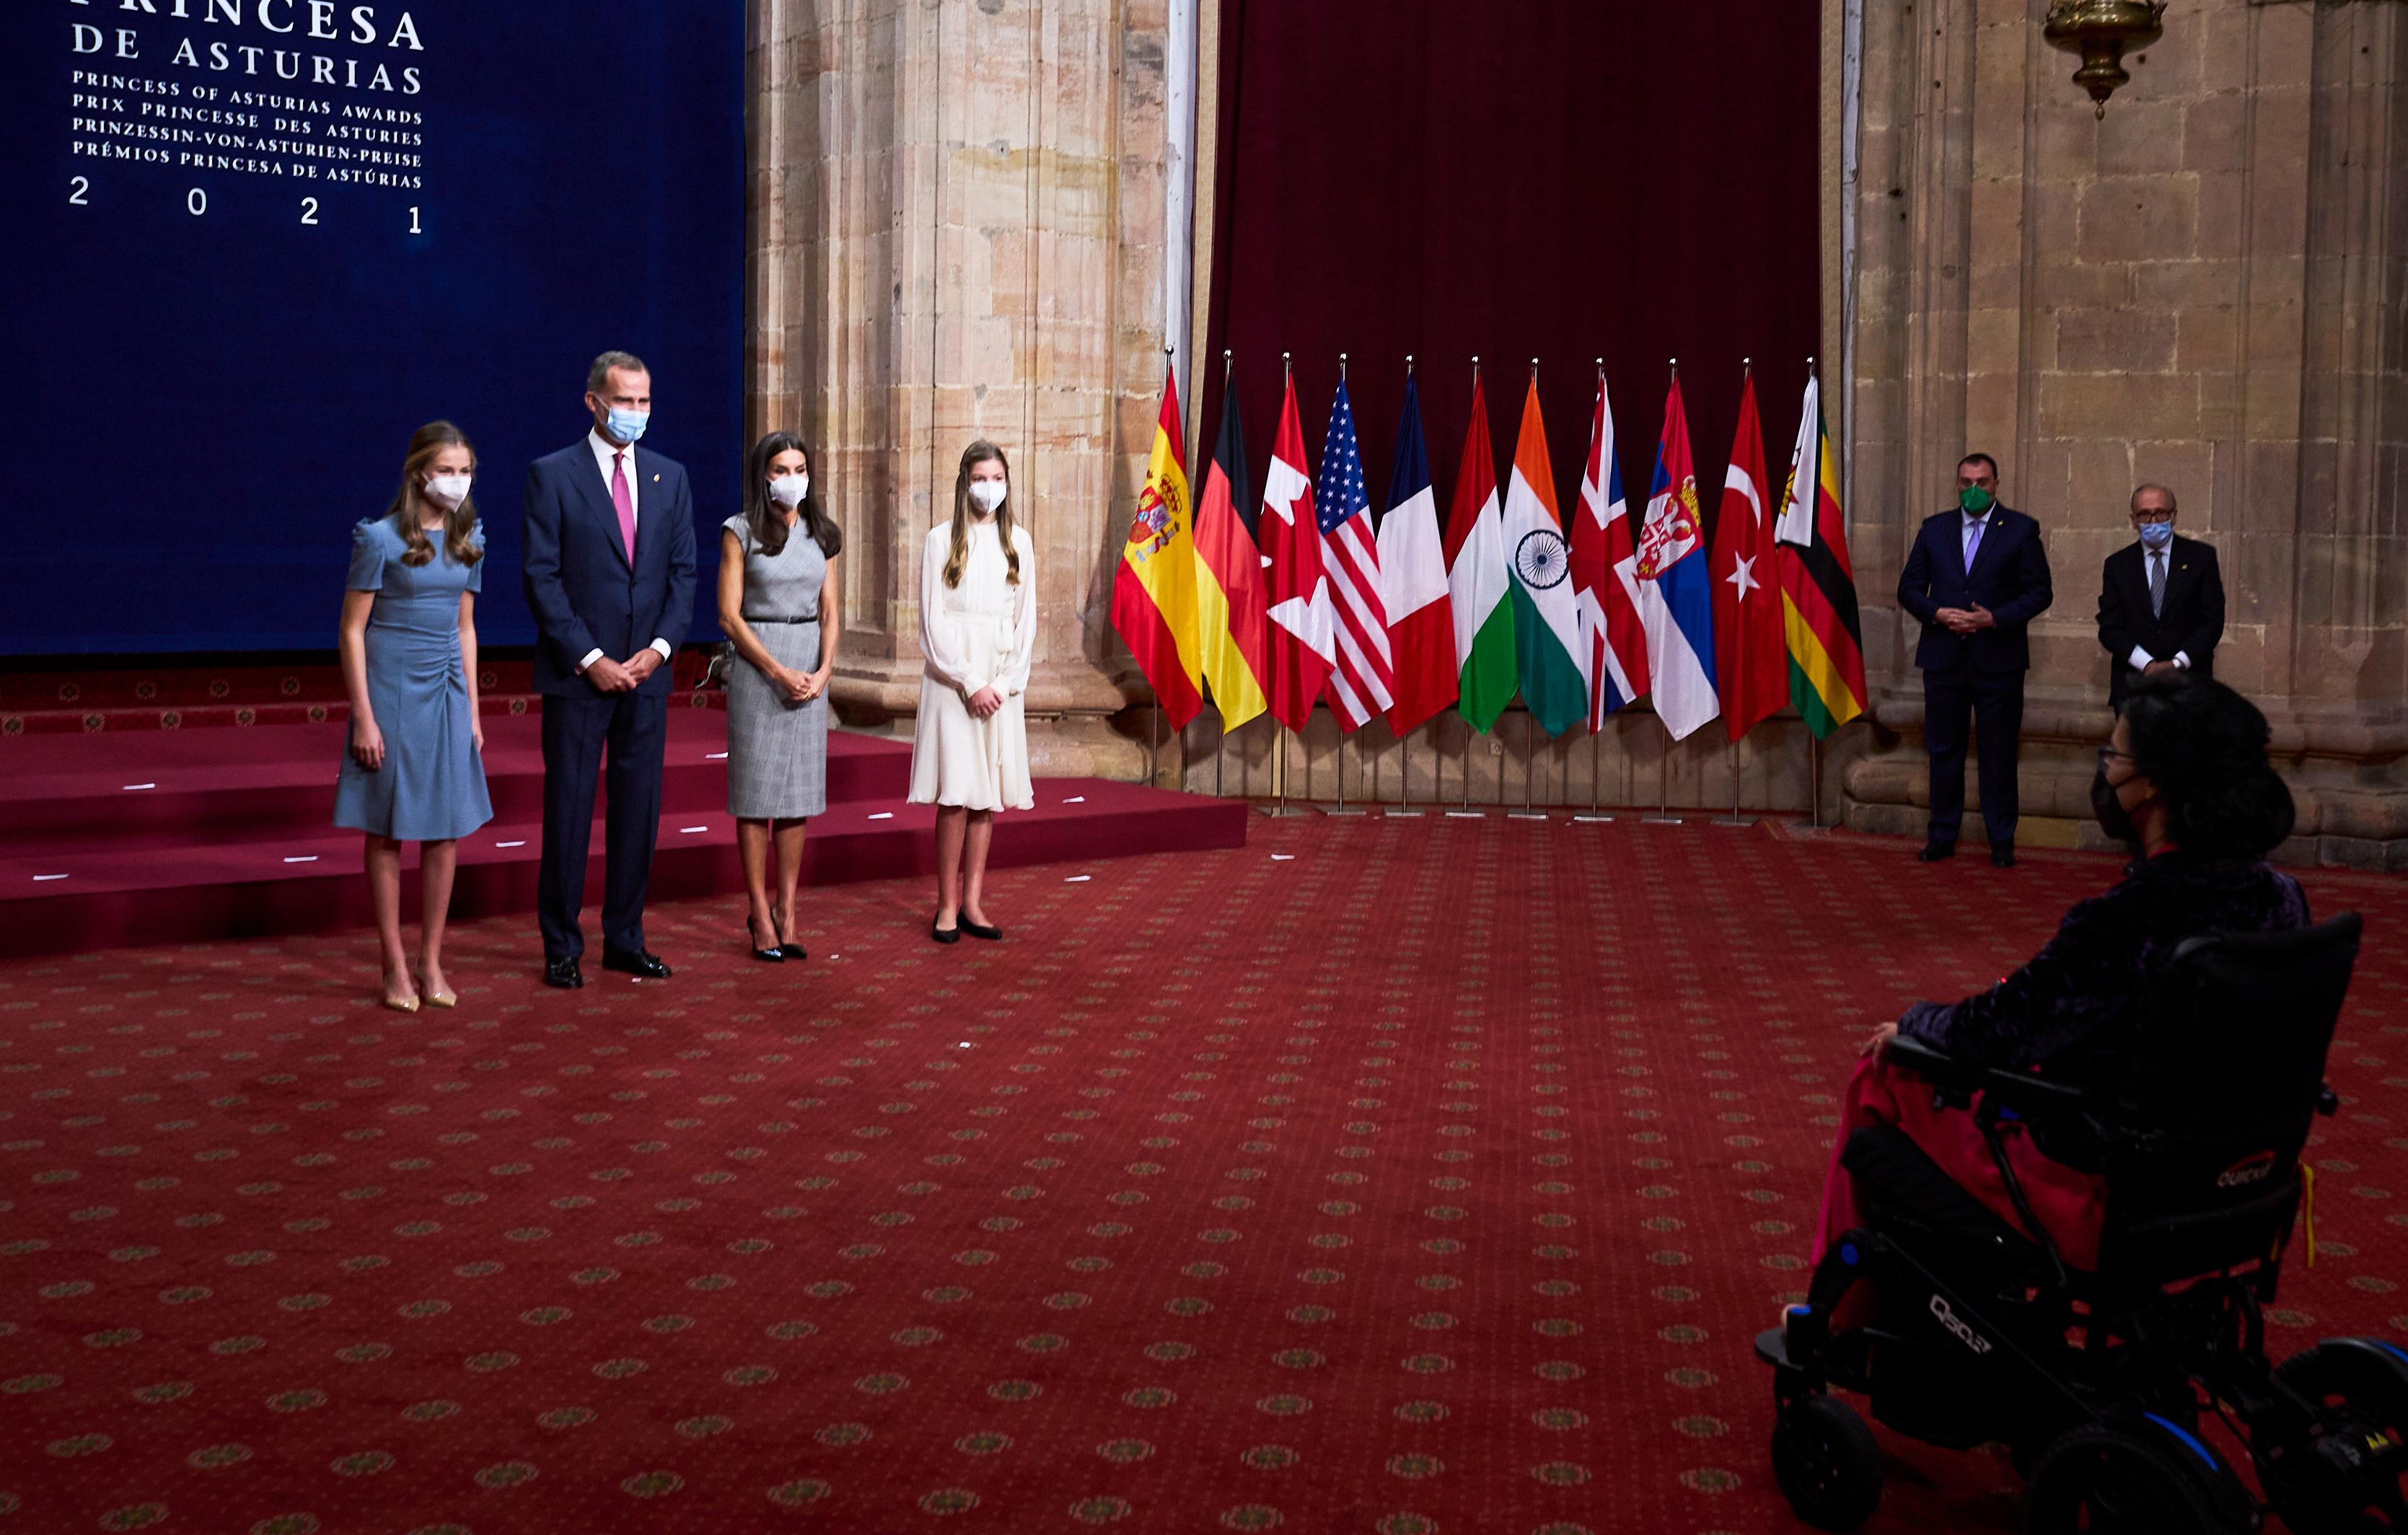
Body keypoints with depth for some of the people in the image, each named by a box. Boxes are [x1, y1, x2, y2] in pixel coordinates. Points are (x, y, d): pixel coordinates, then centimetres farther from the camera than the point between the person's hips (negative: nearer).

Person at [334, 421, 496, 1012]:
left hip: (446, 695, 5)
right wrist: (363, 717, -12)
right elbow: (352, 629, -8)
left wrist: (472, 711, 12)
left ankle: (431, 963, 15)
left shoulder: (467, 541, 8)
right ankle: (396, 968, 10)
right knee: (388, 834, 3)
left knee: (446, 831, 5)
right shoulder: (380, 538, -9)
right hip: (392, 691, -5)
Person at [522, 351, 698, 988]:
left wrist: (659, 649, -6)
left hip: (646, 672, 4)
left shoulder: (669, 477, 10)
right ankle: (561, 947, 10)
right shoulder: (552, 475, -3)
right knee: (568, 809, 1)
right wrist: (590, 660, -13)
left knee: (640, 809, 7)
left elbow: (684, 572, 8)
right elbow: (542, 578, -7)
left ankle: (626, 939, 17)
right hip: (577, 674, -4)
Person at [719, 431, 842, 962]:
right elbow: (729, 615, -7)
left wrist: (823, 670, -8)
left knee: (799, 790, 5)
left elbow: (830, 613, 8)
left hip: (810, 668, 4)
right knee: (755, 792, -1)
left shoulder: (822, 535, 10)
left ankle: (786, 912, 12)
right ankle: (760, 915, 5)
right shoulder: (741, 532, -3)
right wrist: (779, 671, -14)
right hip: (756, 665, -4)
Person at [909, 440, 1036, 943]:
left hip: (1001, 680, 3)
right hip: (952, 677, -3)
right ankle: (947, 906, -1)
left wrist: (1006, 683, -4)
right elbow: (933, 623, -4)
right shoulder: (942, 540, 0)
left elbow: (1027, 620, 8)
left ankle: (973, 903, 10)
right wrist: (970, 684, -10)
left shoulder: (1018, 542, 9)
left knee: (989, 793, 4)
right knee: (955, 793, -7)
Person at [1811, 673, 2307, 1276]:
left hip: (2101, 1207, -8)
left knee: (1882, 1077, 13)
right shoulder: (2279, 899, -6)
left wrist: (1910, 1024, 1)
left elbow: (1986, 1035, -21)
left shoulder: (2127, 921, -29)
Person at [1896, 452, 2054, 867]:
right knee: (1943, 750, 7)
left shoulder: (2021, 529, 2)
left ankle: (2001, 841, 11)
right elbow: (1909, 588, 9)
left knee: (1999, 752, 3)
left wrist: (1995, 619, -14)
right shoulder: (1934, 529, 10)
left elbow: (2039, 592, -1)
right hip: (1944, 658, 2)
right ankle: (1942, 836, 15)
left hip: (1999, 659, -2)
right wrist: (1937, 613, -10)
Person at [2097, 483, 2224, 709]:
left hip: (2188, 677, -1)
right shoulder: (2117, 564, 10)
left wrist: (2177, 664, -9)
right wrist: (2147, 664, -10)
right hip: (2132, 682, 1)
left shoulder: (2201, 556, 7)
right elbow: (2109, 628, 4)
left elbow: (2213, 620, 3)